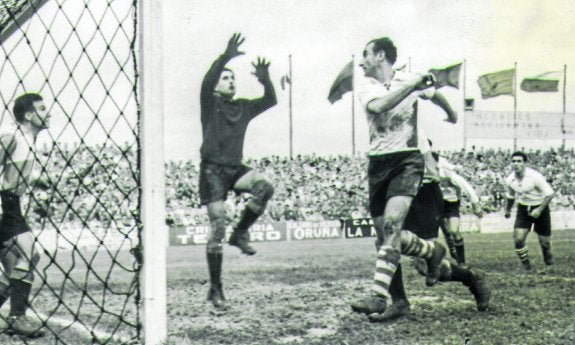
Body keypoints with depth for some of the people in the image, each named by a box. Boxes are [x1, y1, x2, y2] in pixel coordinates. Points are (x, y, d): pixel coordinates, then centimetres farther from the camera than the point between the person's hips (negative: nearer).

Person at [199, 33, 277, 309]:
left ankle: (240, 233, -5)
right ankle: (215, 289, 1)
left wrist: (265, 80, -7)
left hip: (235, 168, 5)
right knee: (217, 230, -7)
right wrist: (226, 57, -28)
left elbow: (270, 101, 11)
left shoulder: (244, 108, 16)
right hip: (213, 169, -5)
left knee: (265, 187, -26)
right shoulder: (210, 103, 2)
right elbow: (206, 82, -17)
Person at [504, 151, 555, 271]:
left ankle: (548, 259, 40)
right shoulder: (510, 180, -7)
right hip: (523, 209, 3)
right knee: (518, 238, -14)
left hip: (540, 208, -3)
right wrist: (508, 210, 25)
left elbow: (549, 193, -19)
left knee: (544, 241, 5)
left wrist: (539, 210, -25)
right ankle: (526, 266, 4)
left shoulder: (535, 177, -22)